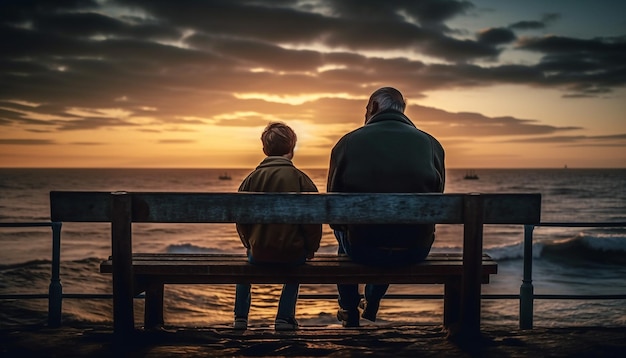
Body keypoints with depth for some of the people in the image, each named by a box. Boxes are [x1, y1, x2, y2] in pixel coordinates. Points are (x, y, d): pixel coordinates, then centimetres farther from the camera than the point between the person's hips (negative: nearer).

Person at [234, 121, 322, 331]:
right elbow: (313, 220, -6)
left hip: (259, 252, 1)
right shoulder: (301, 179, -6)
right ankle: (284, 318, 28)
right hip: (293, 251, -1)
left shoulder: (252, 178, -1)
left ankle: (240, 318, 31)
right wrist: (311, 248, 10)